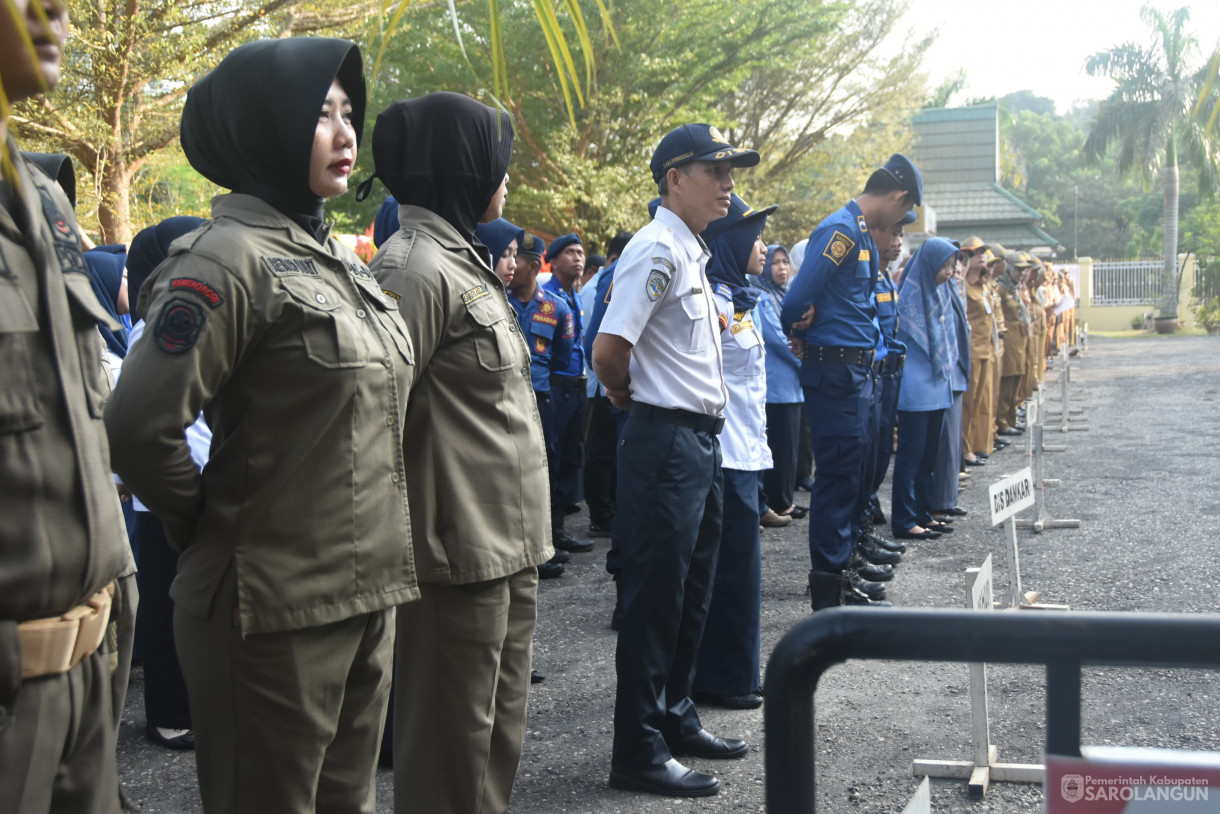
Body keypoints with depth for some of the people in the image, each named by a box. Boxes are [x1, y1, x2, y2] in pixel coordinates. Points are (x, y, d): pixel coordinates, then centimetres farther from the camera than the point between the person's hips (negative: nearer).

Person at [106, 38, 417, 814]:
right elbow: (143, 424, -22)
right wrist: (210, 529, -7)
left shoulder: (339, 259, 12)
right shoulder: (230, 258, -15)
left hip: (367, 593, 8)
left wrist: (377, 550, 16)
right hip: (278, 607, -8)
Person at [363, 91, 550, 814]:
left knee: (499, 735, 18)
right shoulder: (417, 267, -15)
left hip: (507, 547, 10)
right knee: (453, 751, 1)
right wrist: (423, 539, -17)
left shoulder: (462, 259, 16)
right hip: (461, 554, -10)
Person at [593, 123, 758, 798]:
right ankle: (639, 754, 6)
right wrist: (629, 397, -5)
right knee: (655, 599, -3)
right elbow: (608, 352, -23)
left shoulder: (691, 254, 15)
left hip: (701, 438, 10)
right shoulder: (657, 249, -15)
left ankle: (675, 718, 31)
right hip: (666, 441, -10)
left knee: (691, 595, 18)